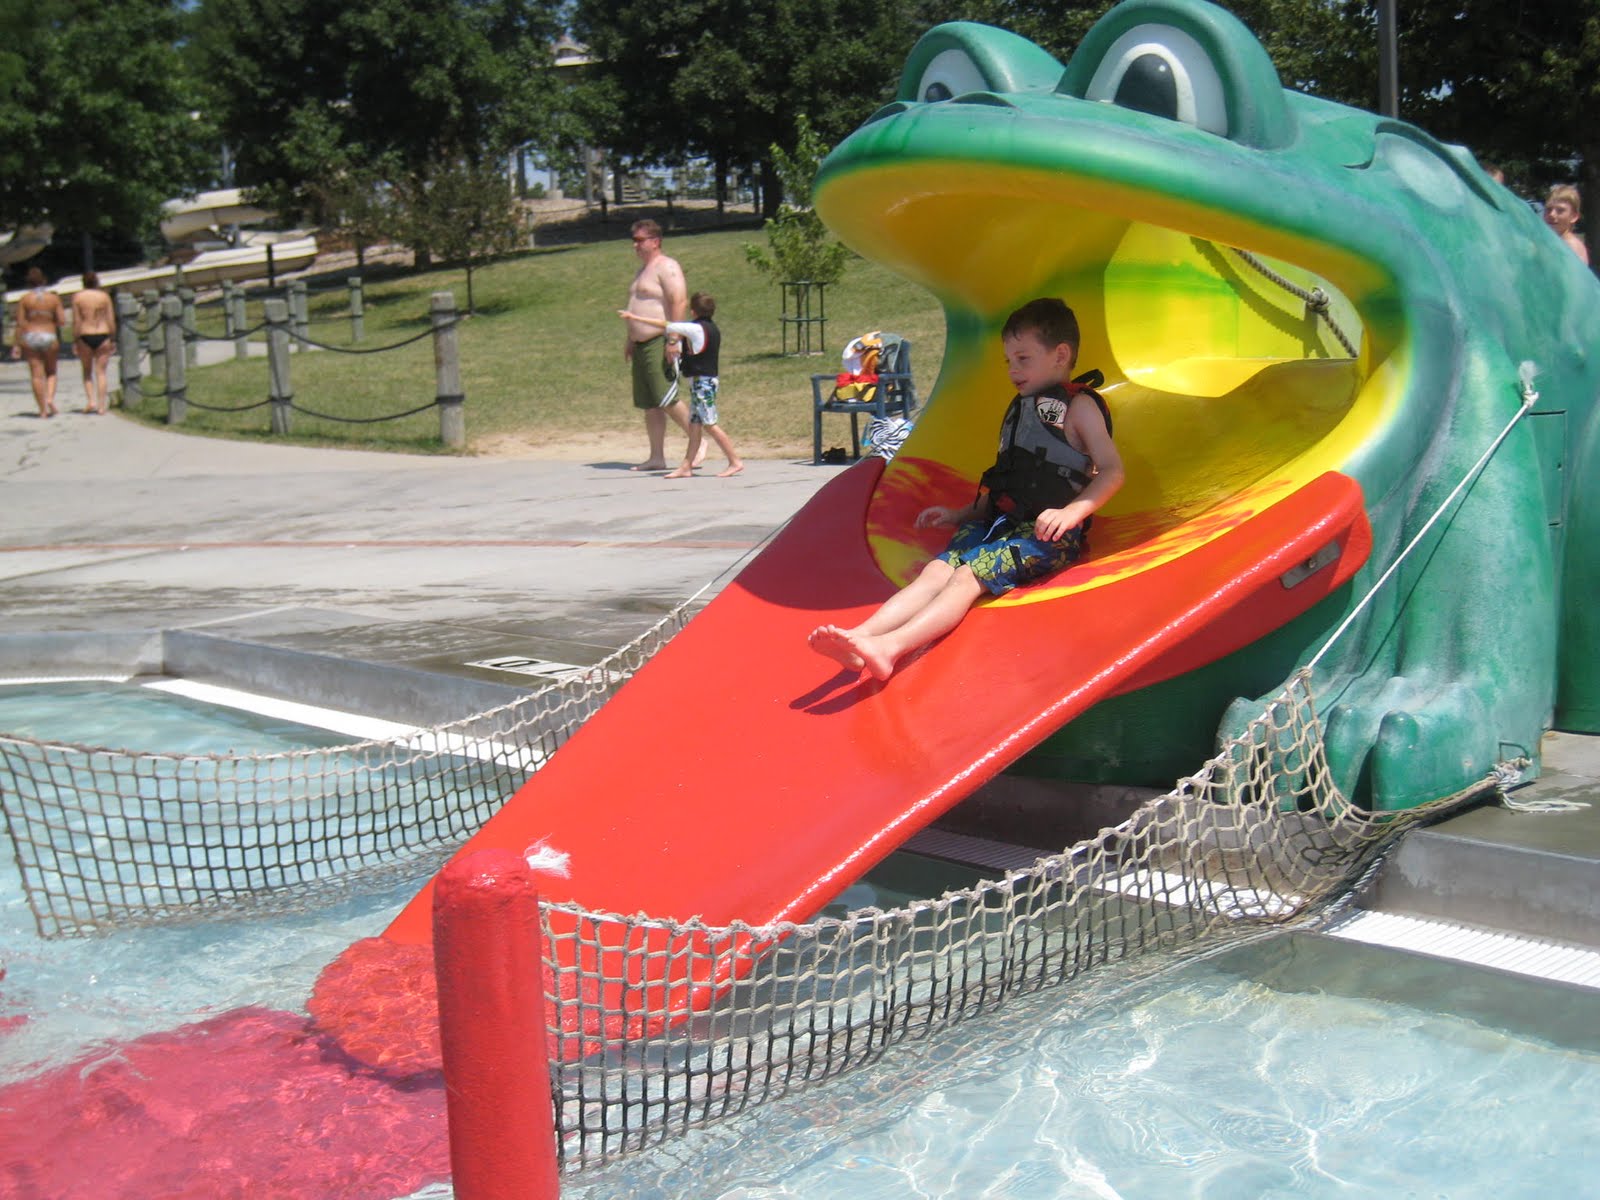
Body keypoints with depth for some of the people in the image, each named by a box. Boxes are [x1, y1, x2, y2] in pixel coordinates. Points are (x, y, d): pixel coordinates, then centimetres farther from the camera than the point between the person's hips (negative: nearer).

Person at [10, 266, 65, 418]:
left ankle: (43, 410, 1)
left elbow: (20, 323, -3)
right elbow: (62, 321, -4)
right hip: (50, 338, 0)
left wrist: (17, 344, 1)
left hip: (30, 338, 0)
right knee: (51, 372, 17)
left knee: (37, 375, 2)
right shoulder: (54, 298, -1)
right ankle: (50, 397, -7)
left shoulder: (24, 299, -2)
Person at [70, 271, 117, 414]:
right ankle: (101, 406, 0)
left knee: (87, 372, 15)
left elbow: (76, 321, -4)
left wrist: (75, 341, 1)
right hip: (102, 335, 0)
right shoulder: (104, 296, 0)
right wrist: (113, 340, 7)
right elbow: (111, 320, 0)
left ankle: (91, 401, 0)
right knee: (101, 372, 3)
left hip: (85, 337, 0)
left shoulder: (77, 297, -1)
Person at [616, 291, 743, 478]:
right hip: (708, 380, 9)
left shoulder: (695, 328, -15)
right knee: (694, 425, 8)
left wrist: (634, 317, -9)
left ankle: (735, 462, -5)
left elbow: (663, 325, -13)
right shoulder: (712, 328, 11)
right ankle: (686, 467, 8)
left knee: (709, 425, -7)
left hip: (701, 382, -9)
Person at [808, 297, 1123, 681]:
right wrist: (961, 515, 21)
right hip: (999, 520, 7)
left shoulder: (1079, 406, 2)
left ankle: (889, 647, -49)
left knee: (967, 576, -29)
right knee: (937, 570, -19)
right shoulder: (1019, 408, 26)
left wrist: (1071, 512, -23)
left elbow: (1112, 471, -9)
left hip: (1047, 532, -7)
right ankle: (858, 639, -39)